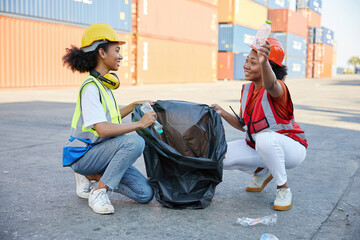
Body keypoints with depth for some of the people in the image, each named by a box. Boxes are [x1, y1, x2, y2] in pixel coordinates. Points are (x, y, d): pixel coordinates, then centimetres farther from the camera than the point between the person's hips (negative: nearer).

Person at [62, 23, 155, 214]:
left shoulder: (104, 84, 10)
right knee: (134, 142, -33)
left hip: (99, 152, 8)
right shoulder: (90, 87, -18)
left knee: (145, 194, -3)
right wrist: (140, 124, -22)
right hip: (83, 154, -8)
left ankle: (91, 176, 11)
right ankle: (98, 193, -19)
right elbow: (102, 129, -29)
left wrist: (134, 105, 19)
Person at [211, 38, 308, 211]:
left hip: (290, 149, -7)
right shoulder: (246, 89, 2)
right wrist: (223, 114, -9)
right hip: (258, 147, 7)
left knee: (265, 138, -42)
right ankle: (261, 171, 14)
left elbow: (270, 85, -50)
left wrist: (264, 63, -71)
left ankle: (283, 188, -18)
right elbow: (243, 125, 8)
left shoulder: (278, 87, -21)